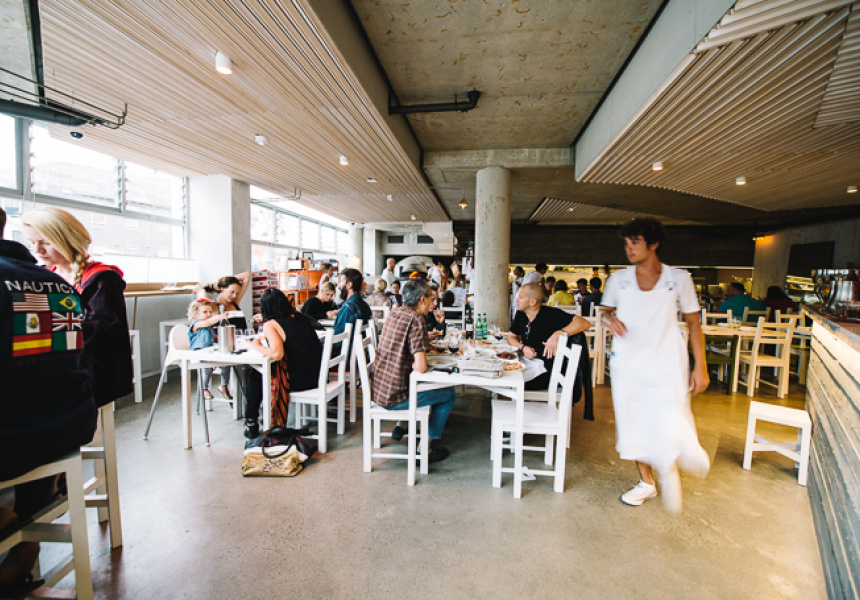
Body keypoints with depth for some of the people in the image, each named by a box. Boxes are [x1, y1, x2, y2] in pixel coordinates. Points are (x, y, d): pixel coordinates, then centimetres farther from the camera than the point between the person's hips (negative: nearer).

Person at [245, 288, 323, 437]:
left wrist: (257, 346, -7)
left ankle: (251, 423, 32)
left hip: (298, 379, -6)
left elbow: (277, 354, -26)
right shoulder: (300, 318, 7)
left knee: (255, 375, 20)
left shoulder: (270, 325, -12)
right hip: (315, 376, 6)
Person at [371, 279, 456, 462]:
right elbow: (421, 366, -25)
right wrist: (419, 364, -4)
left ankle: (401, 426, 33)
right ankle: (426, 447, 16)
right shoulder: (416, 319, -20)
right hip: (394, 396, -8)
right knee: (449, 394, 10)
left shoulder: (395, 313, 5)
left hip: (378, 389, 8)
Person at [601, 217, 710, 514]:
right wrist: (610, 318, -9)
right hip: (627, 365, 3)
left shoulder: (679, 279, -2)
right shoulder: (618, 279, 3)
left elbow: (694, 324, 3)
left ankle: (670, 466, 22)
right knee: (634, 425, 12)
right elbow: (608, 309, 16)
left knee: (670, 433, -13)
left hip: (667, 367, -2)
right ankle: (646, 481, 35)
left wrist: (700, 367, -1)